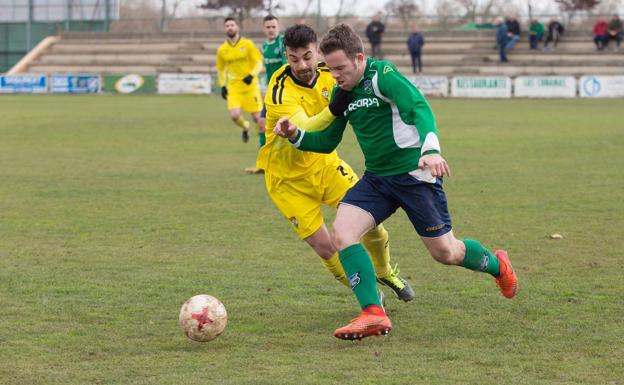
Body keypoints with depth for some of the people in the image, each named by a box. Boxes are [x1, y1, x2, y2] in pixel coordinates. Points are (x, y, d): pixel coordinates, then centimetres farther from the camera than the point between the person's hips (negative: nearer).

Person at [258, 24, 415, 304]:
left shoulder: (327, 75, -10)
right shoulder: (280, 93, -28)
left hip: (324, 163, 5)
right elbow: (303, 131, -43)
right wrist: (332, 111, -59)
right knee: (324, 248, -8)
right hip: (288, 178, -5)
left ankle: (385, 273, 25)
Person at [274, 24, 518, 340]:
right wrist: (296, 135, -4)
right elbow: (327, 142, 16)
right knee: (341, 232, -17)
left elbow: (419, 108, -32)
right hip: (376, 178, 7)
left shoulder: (383, 75, -17)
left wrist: (430, 149, -49)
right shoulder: (341, 93, 6)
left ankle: (497, 265, 37)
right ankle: (373, 314, -18)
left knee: (444, 252, 4)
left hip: (415, 173, -7)